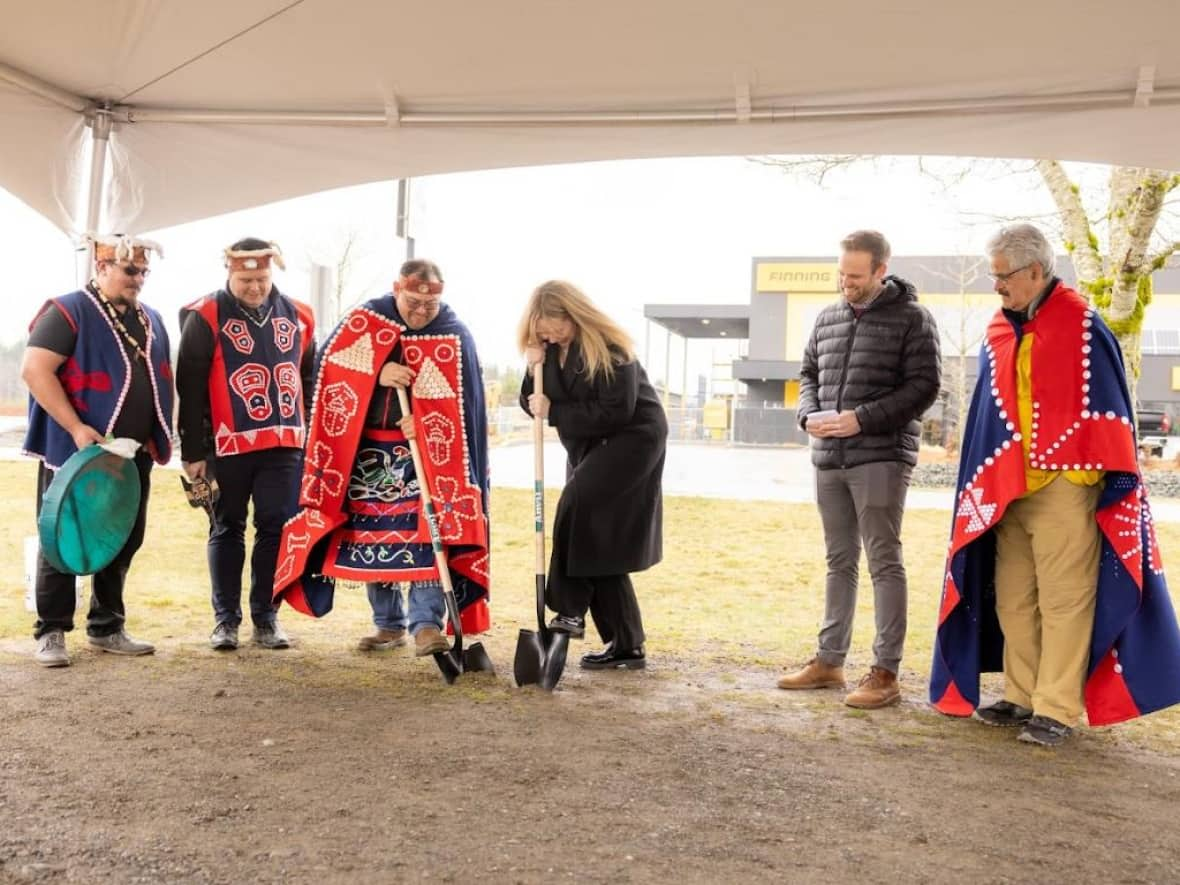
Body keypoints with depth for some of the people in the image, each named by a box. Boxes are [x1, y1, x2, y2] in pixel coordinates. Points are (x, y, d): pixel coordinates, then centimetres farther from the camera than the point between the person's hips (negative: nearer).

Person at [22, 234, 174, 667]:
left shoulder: (151, 321, 15)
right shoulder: (68, 311, -7)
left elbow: (162, 383, 22)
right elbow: (34, 369, -16)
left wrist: (159, 438, 12)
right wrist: (76, 428, -21)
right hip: (77, 454, -6)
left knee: (124, 542, 11)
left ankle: (107, 628, 24)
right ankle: (51, 633, 12)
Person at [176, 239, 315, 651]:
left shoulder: (297, 316, 8)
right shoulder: (206, 318, -4)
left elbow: (309, 380, 17)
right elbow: (189, 387, -5)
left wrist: (309, 434, 13)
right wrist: (192, 450, -6)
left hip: (284, 445, 3)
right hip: (227, 445, -3)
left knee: (276, 529, 4)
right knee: (227, 529, 7)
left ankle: (266, 617, 15)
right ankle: (226, 619, 16)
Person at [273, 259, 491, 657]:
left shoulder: (455, 336, -7)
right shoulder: (364, 320, -2)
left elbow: (462, 399, -8)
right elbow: (331, 365, -5)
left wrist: (425, 421, -23)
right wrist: (377, 374, -20)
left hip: (425, 450, -2)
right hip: (367, 447, 3)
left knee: (427, 530, -14)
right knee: (373, 531, 7)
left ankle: (426, 623, -11)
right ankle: (389, 623, 19)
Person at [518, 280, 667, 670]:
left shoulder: (609, 347, -19)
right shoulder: (549, 349, 3)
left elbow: (616, 412, -24)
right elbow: (533, 404, 6)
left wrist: (554, 412, -21)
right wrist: (534, 370, -14)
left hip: (633, 437, -8)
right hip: (588, 445, 8)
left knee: (576, 504, -28)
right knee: (596, 544, 4)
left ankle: (571, 610, -21)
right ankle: (626, 646, 9)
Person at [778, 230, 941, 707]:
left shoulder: (912, 318, -4)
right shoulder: (828, 317, 14)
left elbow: (923, 385, -10)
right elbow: (808, 373, 20)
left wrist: (863, 418, -17)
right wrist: (808, 415, 0)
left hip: (881, 459, -6)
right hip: (829, 458, 6)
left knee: (884, 562, -3)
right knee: (840, 560, 14)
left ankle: (886, 671, 3)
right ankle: (829, 659, 23)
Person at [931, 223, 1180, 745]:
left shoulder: (1081, 327, -7)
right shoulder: (999, 332, 12)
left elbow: (1107, 406, -8)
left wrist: (1117, 480, -9)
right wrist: (981, 484, 14)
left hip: (1065, 487, -7)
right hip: (1007, 489, 7)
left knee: (1062, 600, -2)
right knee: (1012, 599, 11)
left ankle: (1057, 710, 4)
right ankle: (1022, 697, 21)